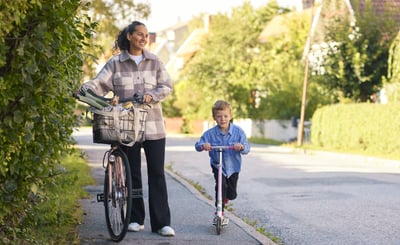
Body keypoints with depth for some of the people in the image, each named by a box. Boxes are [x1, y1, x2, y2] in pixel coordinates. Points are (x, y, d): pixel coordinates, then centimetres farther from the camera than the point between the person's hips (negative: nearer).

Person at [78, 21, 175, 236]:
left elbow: (166, 86, 4)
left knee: (157, 174, -1)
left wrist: (152, 95, -15)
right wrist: (85, 88, -29)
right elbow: (100, 83, -9)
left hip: (153, 126, 1)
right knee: (132, 174, 7)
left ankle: (162, 222, 1)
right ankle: (136, 219, 18)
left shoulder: (154, 61, 7)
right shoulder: (116, 63, 1)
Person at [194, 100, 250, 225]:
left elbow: (247, 148, -18)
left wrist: (241, 147, -42)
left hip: (233, 167, 1)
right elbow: (197, 145, -16)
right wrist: (203, 145, -39)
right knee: (221, 185, -24)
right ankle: (220, 213, -13)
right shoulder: (210, 133, -14)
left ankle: (224, 198, 46)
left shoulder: (238, 131, -14)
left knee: (232, 194, 8)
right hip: (217, 165, -1)